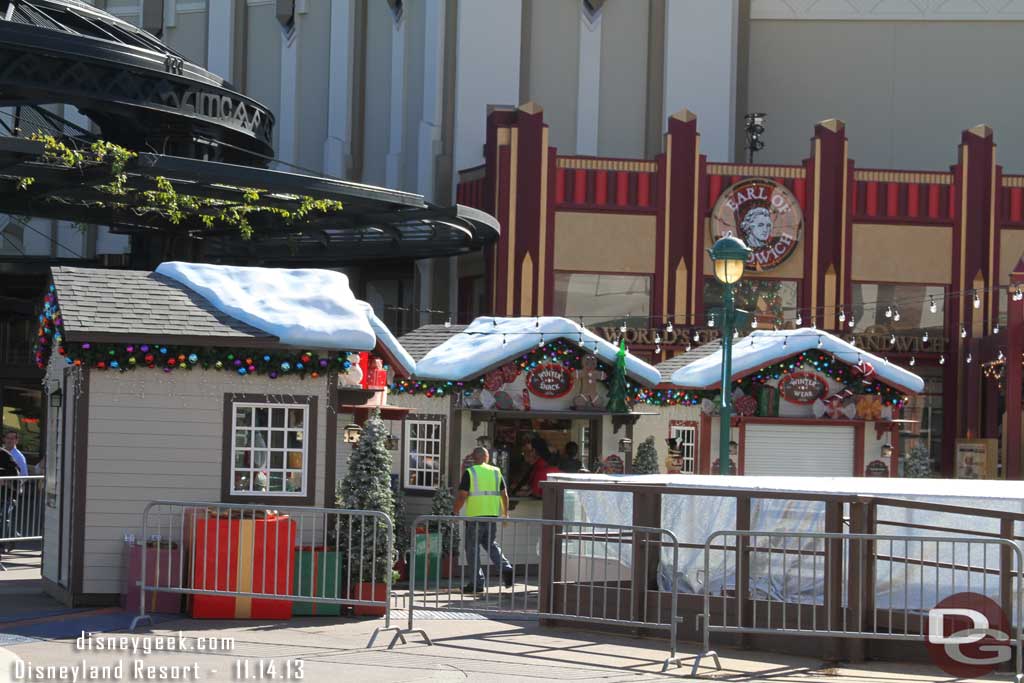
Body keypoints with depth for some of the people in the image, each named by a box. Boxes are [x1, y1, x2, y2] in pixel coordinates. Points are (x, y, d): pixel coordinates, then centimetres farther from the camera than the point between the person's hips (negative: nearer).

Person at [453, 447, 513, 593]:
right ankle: (506, 569, 1)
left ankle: (477, 583, 1)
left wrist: (455, 511, 3)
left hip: (475, 515, -5)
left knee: (473, 548, 3)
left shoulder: (470, 473, -6)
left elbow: (462, 495, -9)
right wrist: (505, 513, 21)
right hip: (493, 515, 5)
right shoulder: (496, 472, 9)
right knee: (491, 544, 20)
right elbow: (504, 494, 10)